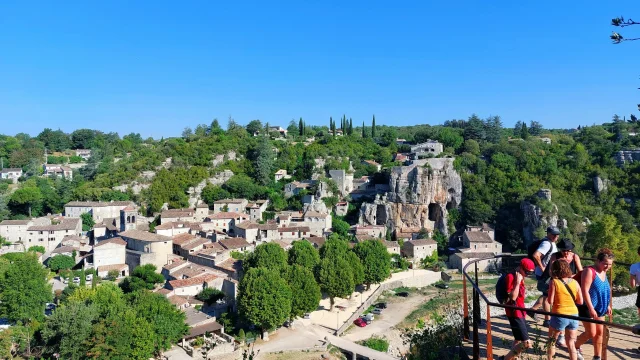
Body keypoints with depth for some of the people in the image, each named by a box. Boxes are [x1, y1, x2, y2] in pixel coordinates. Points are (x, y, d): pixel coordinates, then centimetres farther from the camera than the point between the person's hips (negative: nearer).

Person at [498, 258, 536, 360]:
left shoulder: (520, 277, 10)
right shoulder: (511, 277, -19)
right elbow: (513, 297, -25)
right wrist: (518, 282, -25)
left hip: (520, 312, 10)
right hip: (514, 313, -10)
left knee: (518, 340, 23)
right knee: (527, 343, -12)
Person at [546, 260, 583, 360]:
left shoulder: (554, 282, -11)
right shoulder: (575, 282, 2)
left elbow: (550, 301, -12)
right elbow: (580, 301, 4)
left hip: (560, 315, -4)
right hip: (574, 315, 4)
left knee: (551, 341, 16)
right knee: (571, 344, 11)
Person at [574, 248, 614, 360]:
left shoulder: (603, 272, 7)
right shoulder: (589, 271, -20)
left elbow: (606, 290, 20)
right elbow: (585, 291, -23)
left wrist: (608, 305, 14)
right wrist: (591, 309, -24)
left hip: (600, 309, 8)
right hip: (587, 308, -8)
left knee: (600, 333, 10)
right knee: (591, 333, -2)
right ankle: (575, 347, 21)